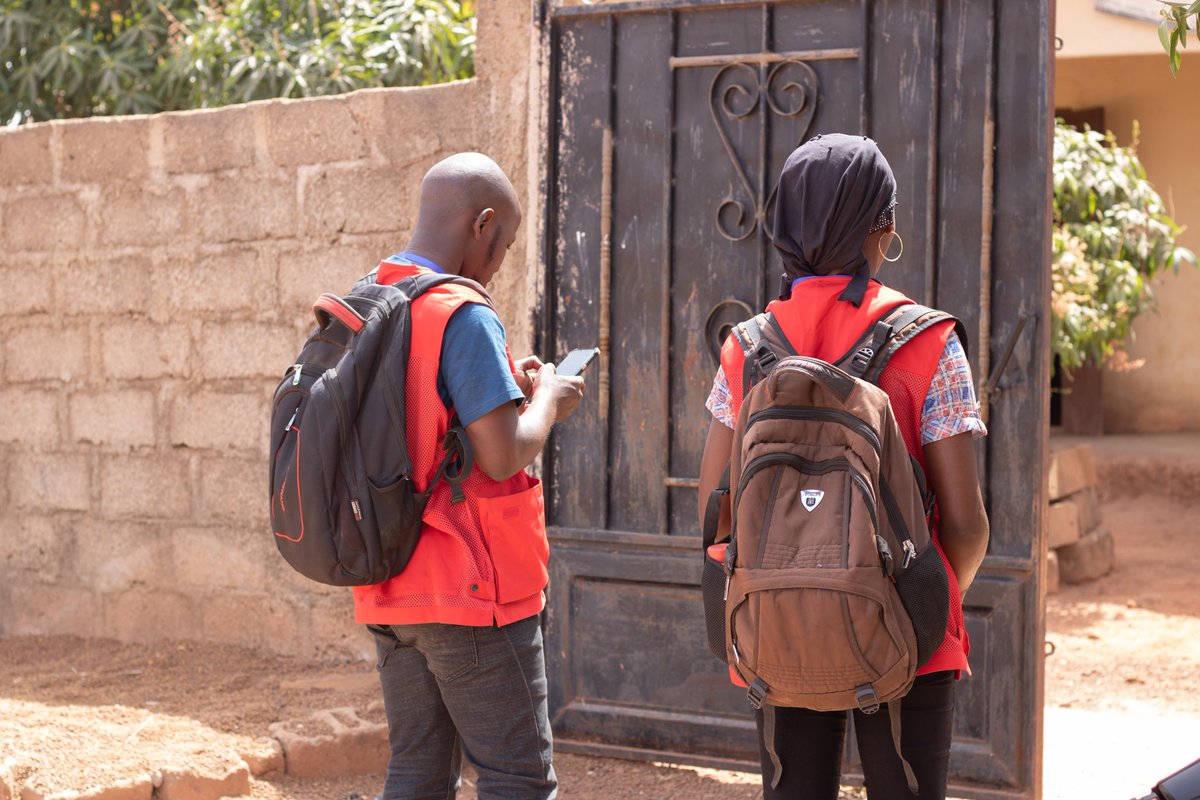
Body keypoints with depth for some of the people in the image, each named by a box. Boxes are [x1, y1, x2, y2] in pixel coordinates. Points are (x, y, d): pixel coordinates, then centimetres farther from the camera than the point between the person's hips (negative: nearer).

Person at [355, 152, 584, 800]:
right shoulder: (465, 316, -16)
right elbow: (502, 456, -20)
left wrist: (508, 386, 16)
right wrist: (547, 400, -1)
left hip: (389, 593, 8)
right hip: (471, 593, -8)